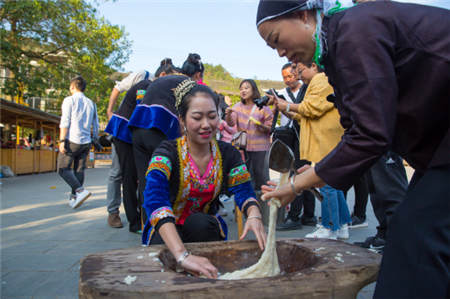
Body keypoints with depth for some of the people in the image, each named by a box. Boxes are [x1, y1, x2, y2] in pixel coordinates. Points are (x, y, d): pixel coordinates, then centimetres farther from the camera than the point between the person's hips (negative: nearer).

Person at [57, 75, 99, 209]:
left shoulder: (69, 100, -2)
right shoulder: (91, 103, 15)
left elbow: (65, 122, -10)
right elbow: (95, 126, 15)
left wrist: (62, 141, -12)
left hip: (72, 140, -5)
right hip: (86, 142, 6)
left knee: (64, 169, 0)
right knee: (79, 170, 8)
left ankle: (80, 191, -18)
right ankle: (74, 198, 9)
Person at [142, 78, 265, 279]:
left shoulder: (228, 154, -7)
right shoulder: (167, 153, -22)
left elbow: (244, 192, -14)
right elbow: (155, 201, -39)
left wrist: (254, 215, -41)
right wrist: (182, 255, -54)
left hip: (206, 230, 3)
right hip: (166, 233, -3)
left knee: (201, 223, -31)